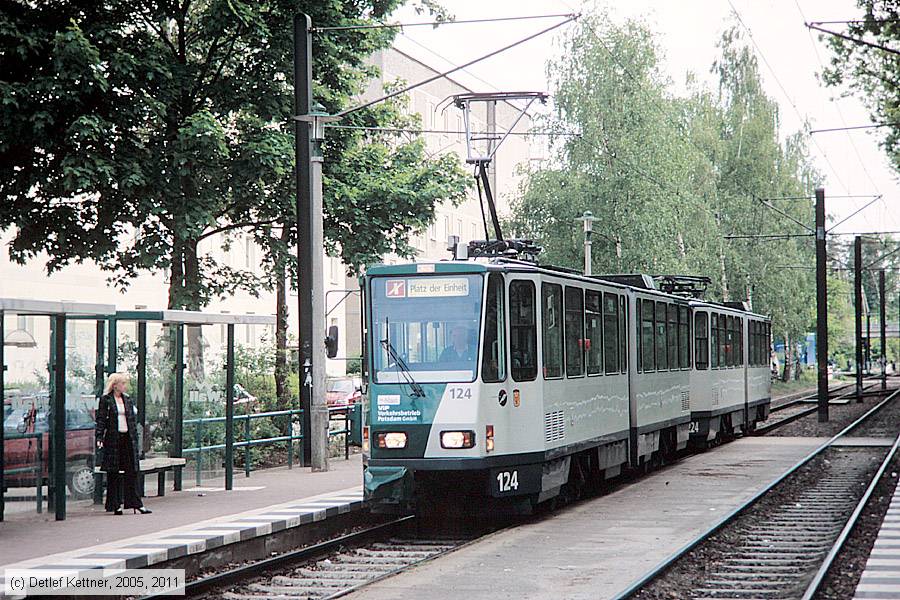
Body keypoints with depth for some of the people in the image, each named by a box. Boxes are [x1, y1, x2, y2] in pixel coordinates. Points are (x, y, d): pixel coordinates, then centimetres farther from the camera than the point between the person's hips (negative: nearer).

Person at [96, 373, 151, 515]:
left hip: (128, 439, 5)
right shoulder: (105, 400, -1)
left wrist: (135, 439, 11)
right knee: (113, 473, 1)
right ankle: (115, 505, 7)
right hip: (113, 439, -5)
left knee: (132, 472, 2)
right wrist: (99, 437, -14)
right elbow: (101, 419, -5)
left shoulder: (128, 400, 13)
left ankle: (136, 503, 4)